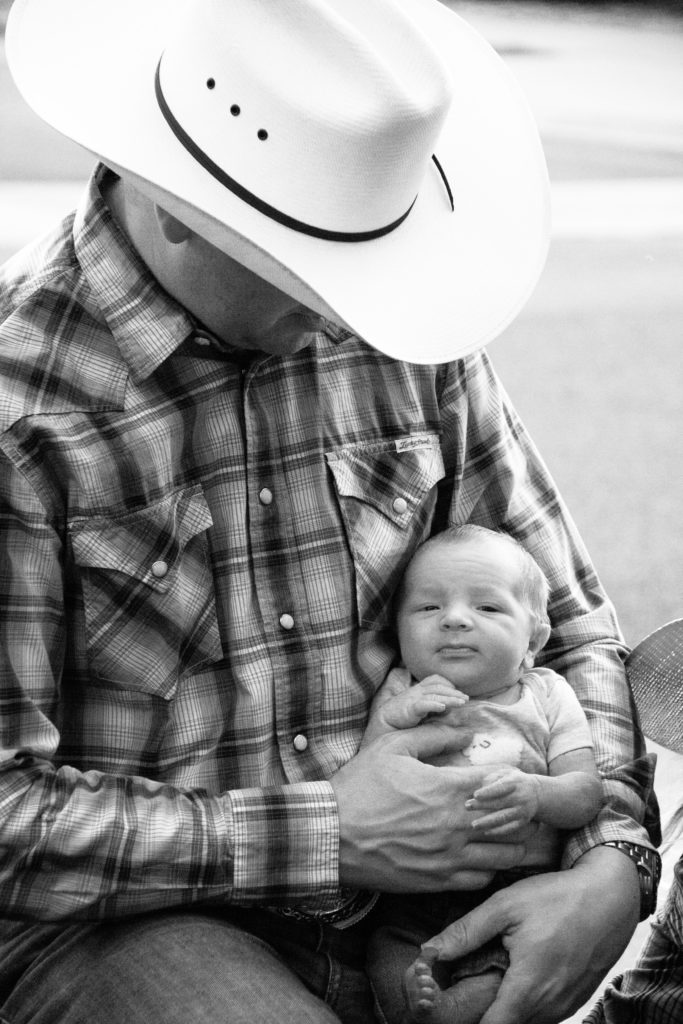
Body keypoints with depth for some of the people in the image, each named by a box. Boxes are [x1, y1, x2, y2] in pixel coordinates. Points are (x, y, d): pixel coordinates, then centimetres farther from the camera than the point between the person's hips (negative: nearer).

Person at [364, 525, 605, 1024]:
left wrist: (535, 794, -23)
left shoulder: (547, 697, 7)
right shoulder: (399, 696, 8)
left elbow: (589, 792, -1)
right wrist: (392, 721, -17)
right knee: (390, 964, -28)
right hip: (415, 889, 1)